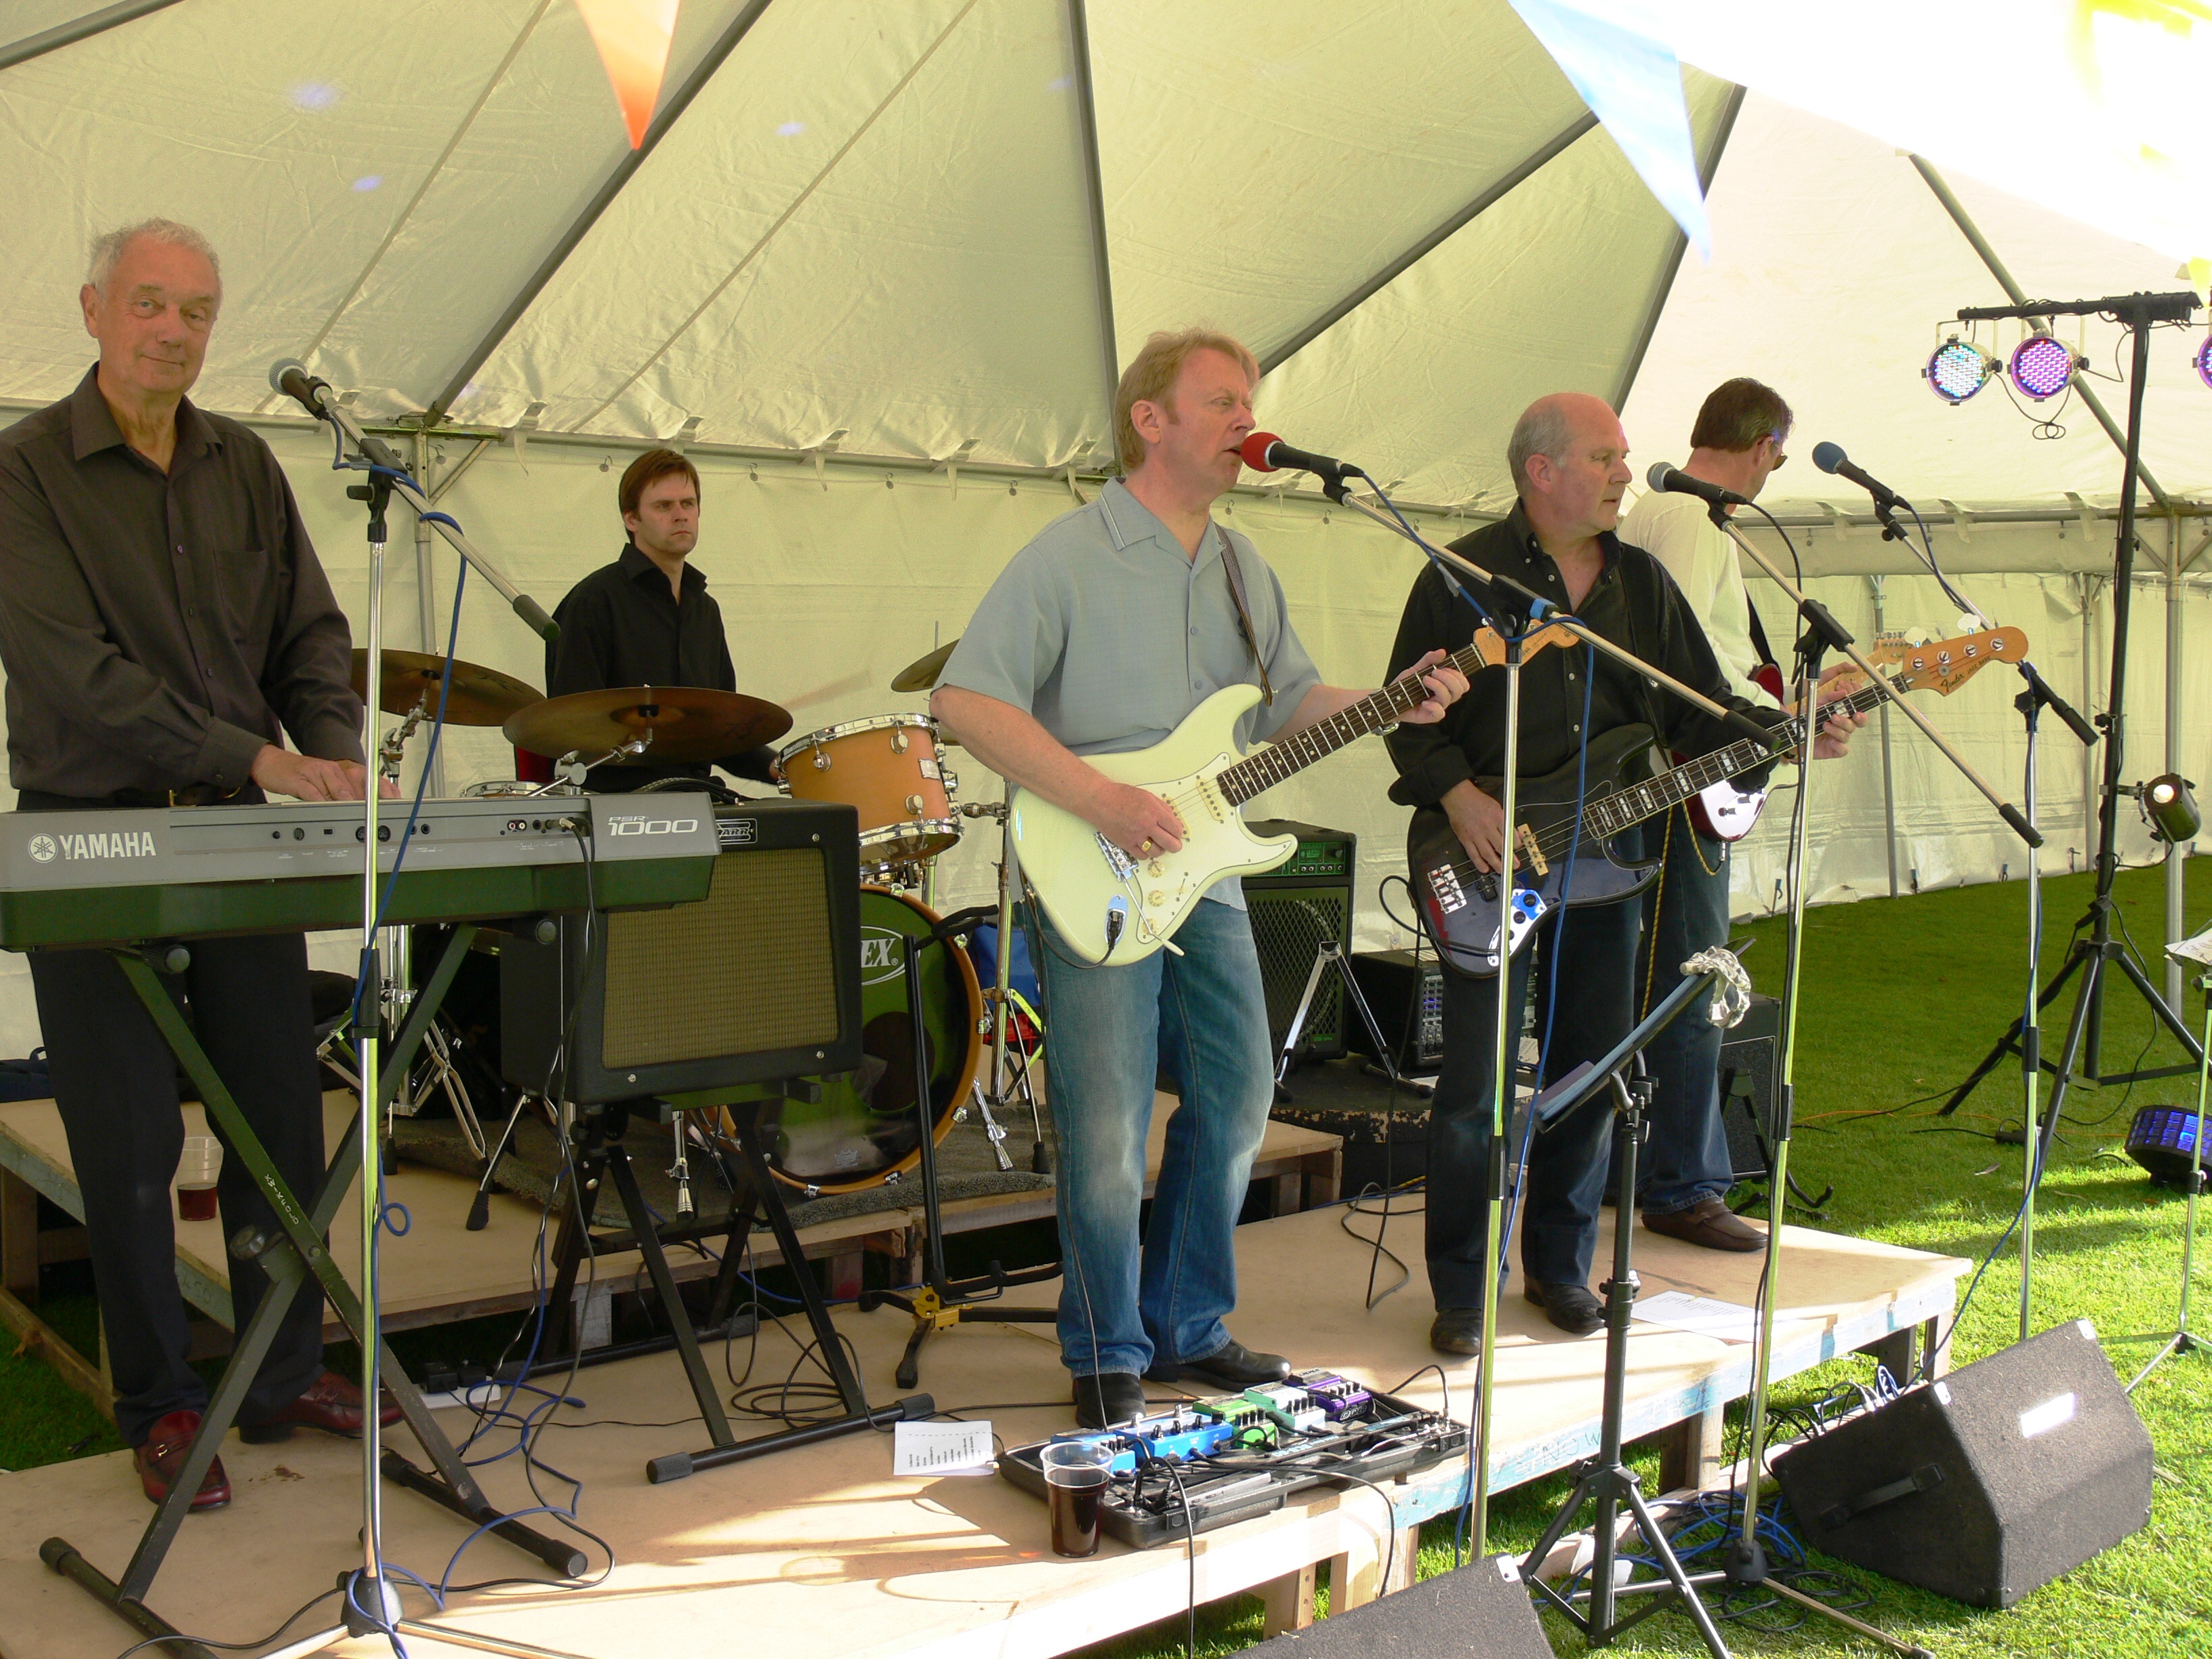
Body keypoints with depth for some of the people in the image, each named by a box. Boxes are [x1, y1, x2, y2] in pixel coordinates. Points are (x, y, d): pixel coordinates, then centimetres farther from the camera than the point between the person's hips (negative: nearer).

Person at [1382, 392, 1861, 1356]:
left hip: (1605, 866, 5)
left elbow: (1704, 709, 11)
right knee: (1473, 1088, -3)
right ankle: (1461, 1292, 10)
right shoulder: (1465, 574, -4)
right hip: (1489, 870, -5)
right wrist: (1457, 797, -18)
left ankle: (1560, 1269, 26)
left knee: (1590, 1076, 10)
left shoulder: (1643, 583, 12)